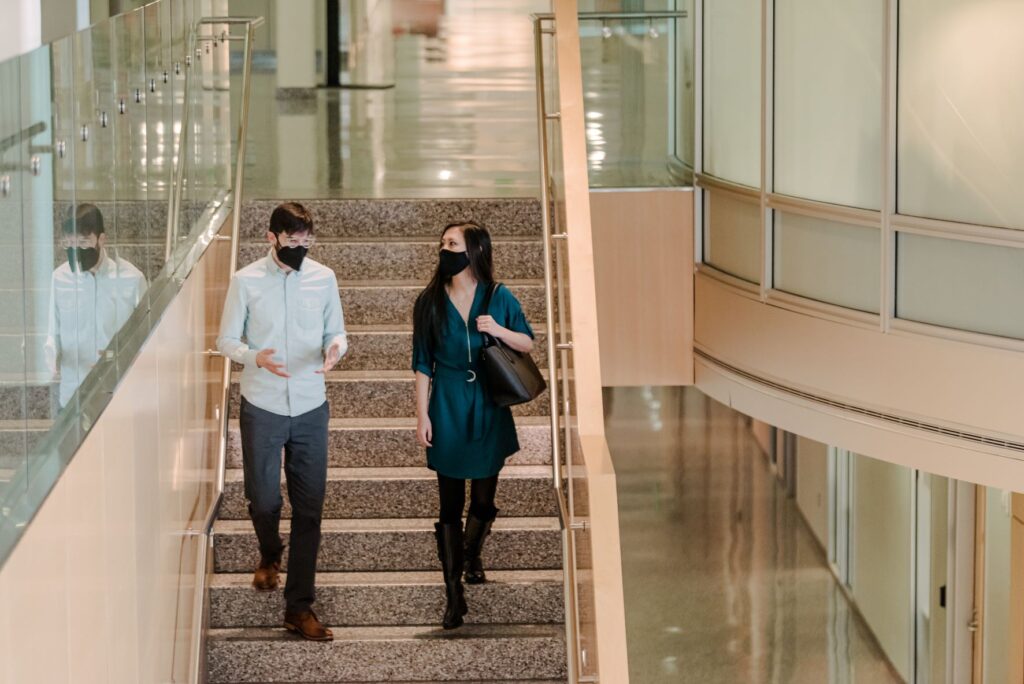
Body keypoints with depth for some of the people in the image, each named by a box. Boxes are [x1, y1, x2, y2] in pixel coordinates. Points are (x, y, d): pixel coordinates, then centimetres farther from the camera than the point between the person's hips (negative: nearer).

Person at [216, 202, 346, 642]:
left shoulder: (323, 278, 2)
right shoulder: (246, 281, -4)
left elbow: (336, 330, 10)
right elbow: (226, 340, -1)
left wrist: (335, 347, -15)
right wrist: (255, 358, -21)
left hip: (310, 409, 2)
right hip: (262, 408, -2)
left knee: (309, 509, 1)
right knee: (263, 499, 3)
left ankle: (299, 608, 9)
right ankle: (270, 555, 40)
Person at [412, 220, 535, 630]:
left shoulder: (498, 299, -3)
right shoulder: (430, 303, -3)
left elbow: (528, 344, 5)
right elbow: (422, 364, 0)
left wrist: (499, 330, -15)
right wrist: (422, 415, -4)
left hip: (489, 409, 1)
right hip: (447, 411, -1)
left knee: (484, 498, 10)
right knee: (450, 504, 0)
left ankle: (471, 555, 41)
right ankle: (454, 593, 4)